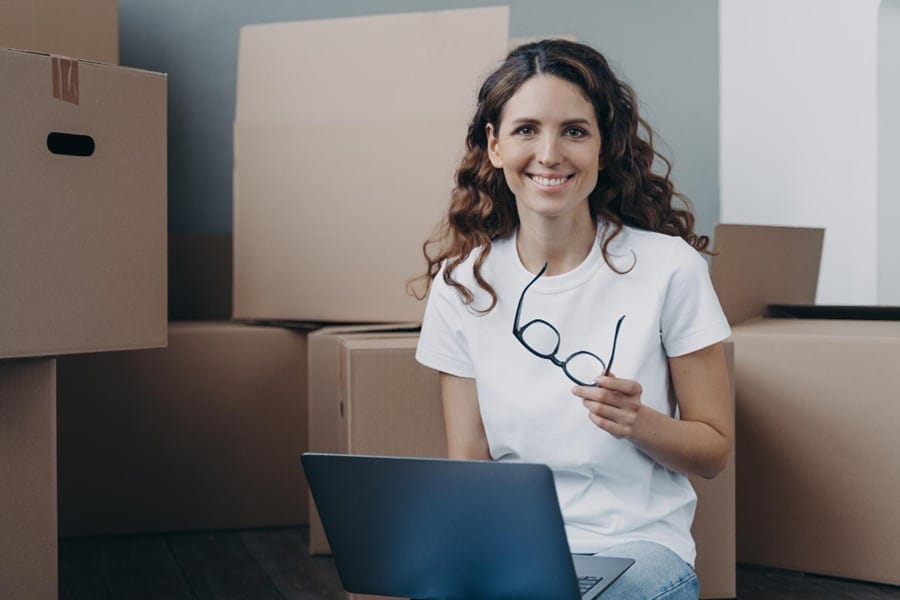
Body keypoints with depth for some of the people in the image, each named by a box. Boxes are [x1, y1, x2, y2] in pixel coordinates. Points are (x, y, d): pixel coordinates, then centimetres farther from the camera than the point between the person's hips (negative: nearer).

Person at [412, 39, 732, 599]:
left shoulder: (669, 268, -6)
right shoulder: (462, 281, 2)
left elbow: (714, 449, 3)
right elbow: (467, 461, 4)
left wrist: (639, 422, -18)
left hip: (637, 546, -1)